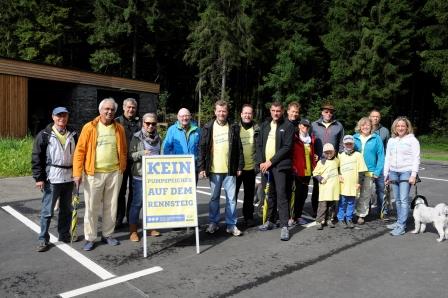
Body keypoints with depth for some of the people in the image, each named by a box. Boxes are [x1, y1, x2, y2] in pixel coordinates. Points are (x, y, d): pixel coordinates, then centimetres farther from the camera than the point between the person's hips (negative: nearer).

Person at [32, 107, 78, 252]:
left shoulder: (73, 134, 8)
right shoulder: (44, 135, -3)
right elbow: (36, 158, -5)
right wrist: (39, 178, -9)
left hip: (69, 178, 4)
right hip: (52, 179, -4)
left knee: (66, 209, 14)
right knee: (47, 211, 1)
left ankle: (64, 235, 28)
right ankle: (43, 240, 12)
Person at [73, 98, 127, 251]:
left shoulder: (119, 128, 6)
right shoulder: (89, 127, -4)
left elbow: (123, 151, 13)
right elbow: (80, 151, -5)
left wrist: (122, 168, 7)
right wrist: (77, 173, -10)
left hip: (114, 173, 3)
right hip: (94, 173, -3)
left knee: (111, 206, 12)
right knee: (92, 207, 4)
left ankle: (107, 235, 26)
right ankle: (90, 238, 17)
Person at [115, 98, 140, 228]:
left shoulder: (139, 122, 7)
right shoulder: (117, 122, 2)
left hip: (136, 161, 2)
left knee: (134, 190, 10)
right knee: (121, 190, 6)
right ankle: (119, 218, 15)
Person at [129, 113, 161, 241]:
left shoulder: (157, 137, 9)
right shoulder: (137, 137, -6)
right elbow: (130, 154, -8)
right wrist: (142, 153, -24)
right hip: (140, 175, -5)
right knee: (137, 202, 0)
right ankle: (133, 230, 10)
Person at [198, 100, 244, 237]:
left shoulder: (234, 127, 4)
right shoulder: (208, 127, 2)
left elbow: (239, 148, 5)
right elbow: (202, 148, 1)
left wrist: (239, 166, 0)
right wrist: (201, 167, -5)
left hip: (230, 169, 1)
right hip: (214, 170, 0)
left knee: (231, 198, 5)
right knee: (214, 198, 10)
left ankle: (231, 224, 16)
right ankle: (213, 223, 24)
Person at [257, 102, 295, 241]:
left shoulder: (288, 126, -3)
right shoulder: (265, 125, 13)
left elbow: (287, 147, -10)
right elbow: (259, 144, 11)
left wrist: (271, 162, -13)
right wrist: (261, 162, -3)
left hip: (280, 165, -5)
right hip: (265, 165, 5)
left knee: (281, 195, -9)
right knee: (270, 194, 13)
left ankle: (284, 226, -5)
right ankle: (270, 221, 25)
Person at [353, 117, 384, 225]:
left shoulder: (376, 138, -1)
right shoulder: (354, 138, 4)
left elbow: (381, 156, -2)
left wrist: (377, 171, -9)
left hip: (369, 172, -1)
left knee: (365, 195, 5)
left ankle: (362, 215, 16)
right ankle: (360, 213, 18)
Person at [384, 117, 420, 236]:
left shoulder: (412, 140, -1)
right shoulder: (391, 141, 14)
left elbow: (416, 158, -5)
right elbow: (387, 158, 16)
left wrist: (413, 174, -12)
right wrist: (386, 174, 13)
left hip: (406, 172, -5)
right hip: (393, 172, 5)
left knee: (404, 200, -8)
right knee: (397, 199, 9)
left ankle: (401, 226, -7)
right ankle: (399, 221, 18)